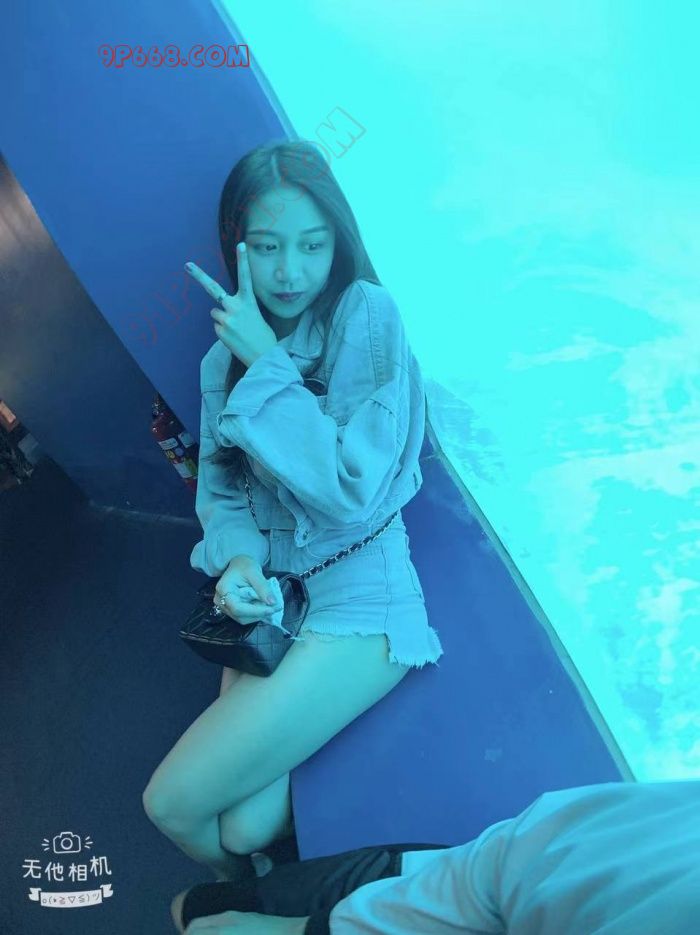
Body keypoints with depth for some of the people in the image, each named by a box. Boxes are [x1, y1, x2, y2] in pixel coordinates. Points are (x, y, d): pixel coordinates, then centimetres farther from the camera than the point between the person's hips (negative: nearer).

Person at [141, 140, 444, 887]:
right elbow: (219, 491, 11)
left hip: (358, 592, -5)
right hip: (268, 596, 5)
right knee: (245, 828, -9)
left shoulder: (367, 315, -11)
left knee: (172, 803, -9)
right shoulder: (227, 354, 9)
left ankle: (248, 895, 27)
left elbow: (353, 488, -19)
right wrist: (237, 559, -11)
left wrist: (266, 367, -16)